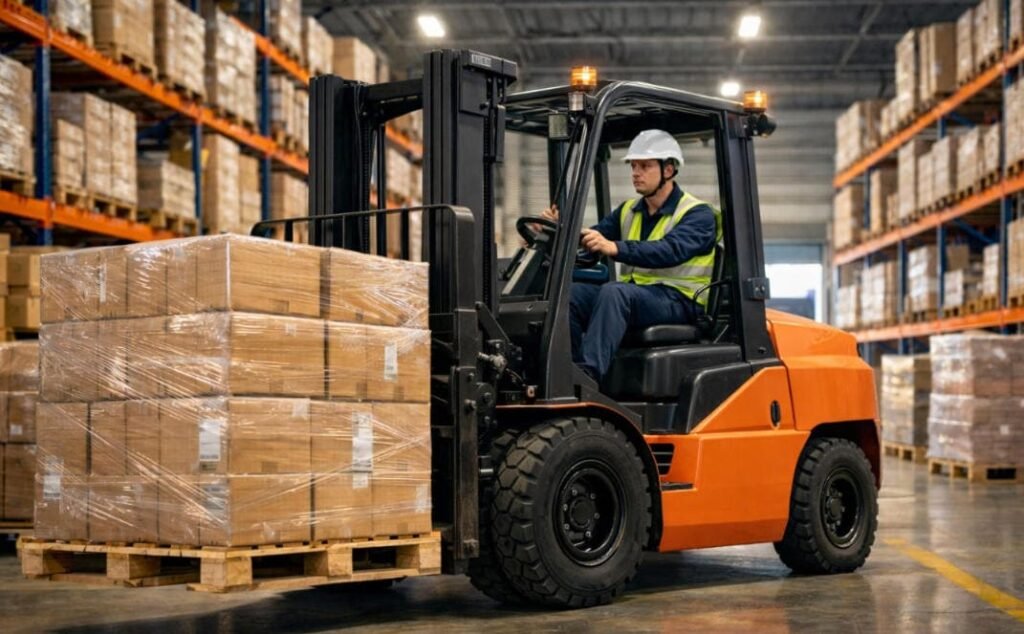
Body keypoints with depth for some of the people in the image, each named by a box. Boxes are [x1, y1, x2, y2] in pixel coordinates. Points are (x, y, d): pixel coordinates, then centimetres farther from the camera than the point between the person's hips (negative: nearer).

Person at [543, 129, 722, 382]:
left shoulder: (698, 214, -6)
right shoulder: (629, 211, 17)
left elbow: (670, 250, -26)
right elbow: (591, 238, 5)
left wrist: (615, 248, -40)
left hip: (678, 300, -7)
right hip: (632, 295, 7)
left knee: (614, 291, -35)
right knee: (569, 293, -16)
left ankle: (589, 374, -46)